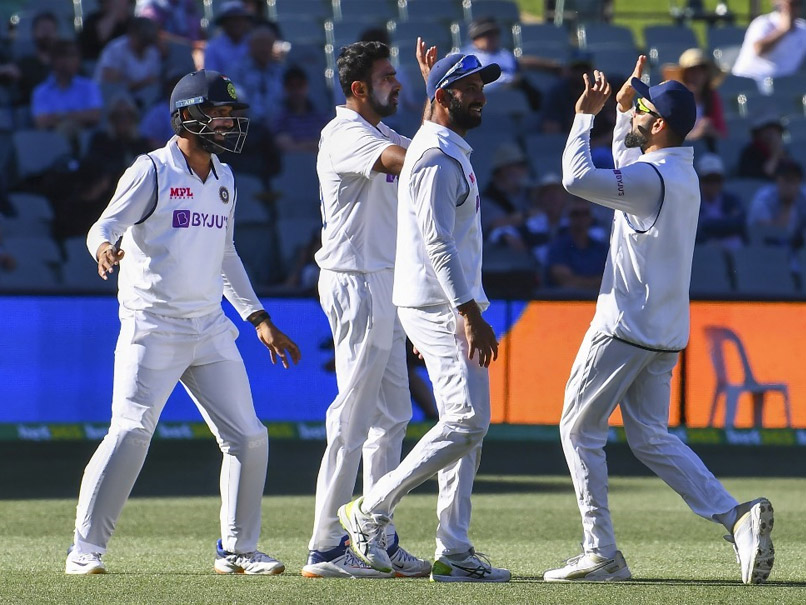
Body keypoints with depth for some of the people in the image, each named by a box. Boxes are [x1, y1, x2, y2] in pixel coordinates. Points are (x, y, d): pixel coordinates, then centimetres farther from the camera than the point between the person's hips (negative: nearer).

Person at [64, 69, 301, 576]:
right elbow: (104, 227, -13)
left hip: (210, 330, 7)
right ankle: (86, 549, -10)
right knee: (132, 432, -16)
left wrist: (260, 319, 23)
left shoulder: (224, 179, 15)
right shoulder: (152, 172, -6)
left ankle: (238, 549, 17)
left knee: (249, 437, 4)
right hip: (152, 326, -7)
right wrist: (104, 248, -37)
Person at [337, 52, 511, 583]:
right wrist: (472, 317, -25)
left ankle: (453, 552, 7)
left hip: (449, 309, 10)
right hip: (440, 306, -10)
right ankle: (370, 511, -7)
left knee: (468, 425, 7)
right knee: (467, 420, -15)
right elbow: (437, 242, -21)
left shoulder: (452, 153, 19)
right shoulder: (437, 156, -14)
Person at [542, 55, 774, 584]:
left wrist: (585, 116, -17)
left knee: (580, 430, 3)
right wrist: (623, 104, 23)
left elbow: (578, 179, -29)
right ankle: (736, 516, -6)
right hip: (665, 335, 9)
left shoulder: (652, 179, -19)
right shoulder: (682, 173, 12)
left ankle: (601, 554, 0)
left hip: (624, 330, -9)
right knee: (651, 439, 13)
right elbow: (627, 159, 33)